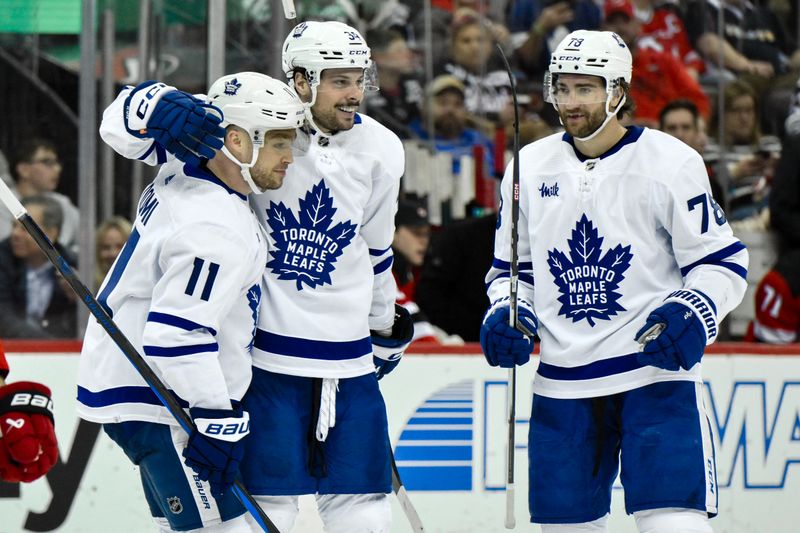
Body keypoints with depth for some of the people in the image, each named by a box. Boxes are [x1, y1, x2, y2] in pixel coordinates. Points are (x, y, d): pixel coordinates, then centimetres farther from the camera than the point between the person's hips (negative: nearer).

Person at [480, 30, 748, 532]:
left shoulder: (670, 162, -4)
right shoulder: (531, 167, 9)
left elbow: (722, 261, -1)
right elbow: (512, 265, 20)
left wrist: (692, 312, -19)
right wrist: (507, 314, 0)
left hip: (657, 366, -4)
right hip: (564, 384, 4)